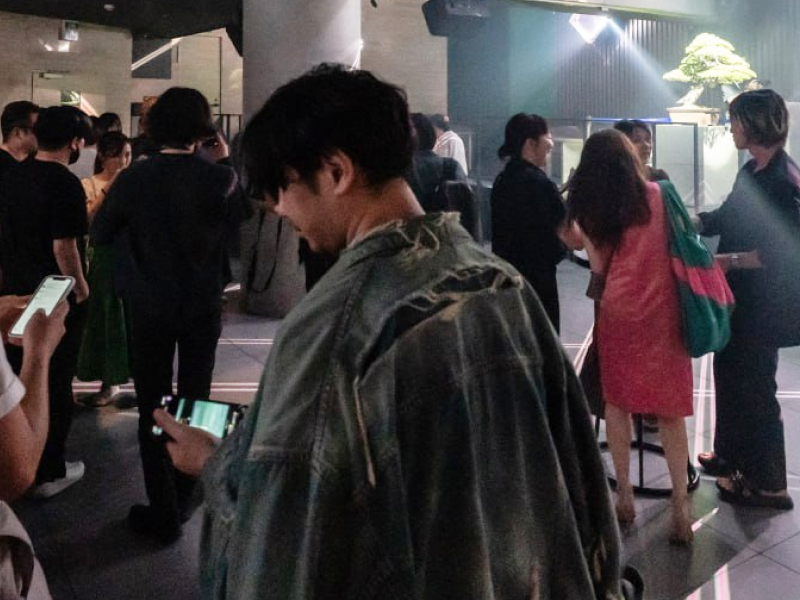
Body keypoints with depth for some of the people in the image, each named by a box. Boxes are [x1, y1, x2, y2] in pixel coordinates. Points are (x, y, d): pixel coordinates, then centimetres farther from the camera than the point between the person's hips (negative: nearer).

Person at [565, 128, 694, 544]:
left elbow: (599, 268, 1)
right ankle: (680, 507, 1)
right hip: (663, 310, 0)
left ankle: (624, 496, 18)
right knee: (669, 409, 2)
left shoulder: (591, 210, 1)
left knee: (617, 402, 14)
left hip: (619, 310, 0)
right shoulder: (658, 195, 1)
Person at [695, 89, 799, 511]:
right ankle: (731, 455, 37)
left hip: (763, 303, -9)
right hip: (740, 297, 9)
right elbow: (723, 218, 17)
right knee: (730, 375, 19)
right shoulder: (752, 171, 8)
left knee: (754, 387, 1)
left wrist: (729, 261, -23)